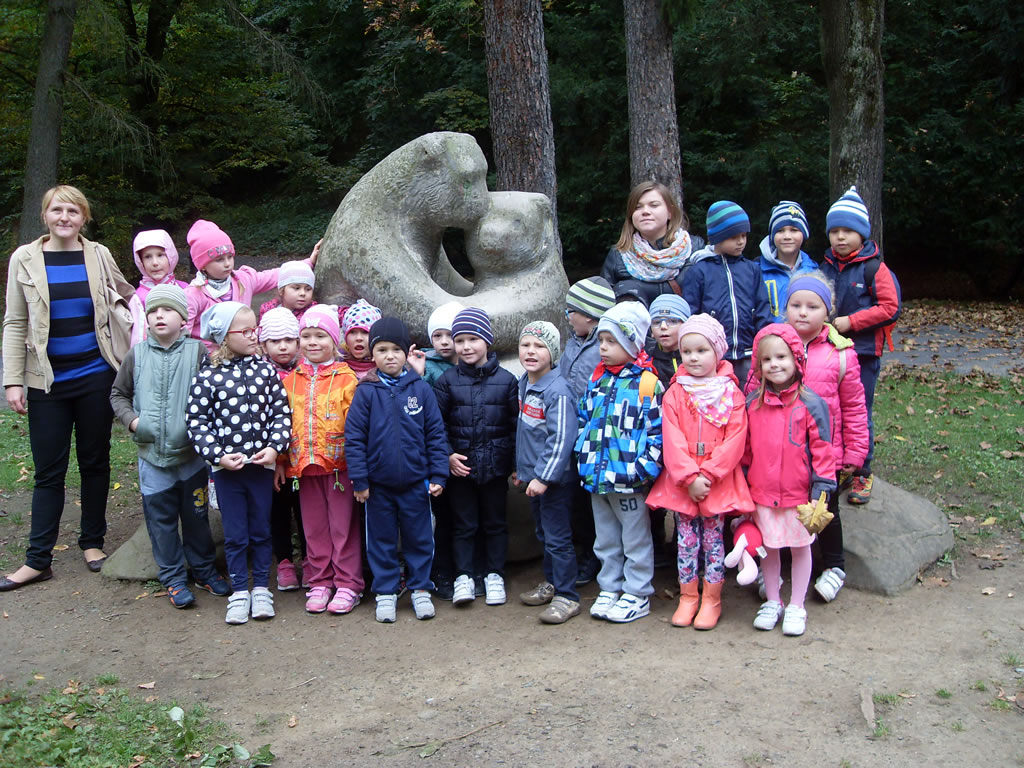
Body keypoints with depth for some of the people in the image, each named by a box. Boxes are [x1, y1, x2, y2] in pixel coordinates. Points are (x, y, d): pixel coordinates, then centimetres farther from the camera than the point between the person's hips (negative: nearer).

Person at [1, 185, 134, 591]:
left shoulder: (98, 255, 1)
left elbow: (127, 294, 19)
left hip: (95, 375, 1)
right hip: (47, 382, -1)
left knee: (95, 462, 10)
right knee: (49, 470, 2)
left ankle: (92, 541, 26)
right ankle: (38, 559, 10)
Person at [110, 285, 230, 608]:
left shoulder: (197, 351, -5)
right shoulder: (137, 355, 0)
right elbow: (118, 394, 11)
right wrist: (131, 419, -4)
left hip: (192, 454, -1)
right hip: (152, 456, 1)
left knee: (197, 515, 13)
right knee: (161, 519, 8)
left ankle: (204, 569, 30)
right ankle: (172, 577, 22)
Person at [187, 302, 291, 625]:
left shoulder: (265, 370, 0)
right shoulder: (207, 377, -6)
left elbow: (282, 412, 1)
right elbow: (197, 422, -5)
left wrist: (275, 447, -10)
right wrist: (218, 455, -13)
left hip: (262, 464, 2)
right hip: (226, 467, -2)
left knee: (261, 531, 11)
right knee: (235, 535, 7)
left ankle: (261, 589, 25)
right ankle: (239, 592, 20)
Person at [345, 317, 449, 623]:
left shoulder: (421, 389, -3)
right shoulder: (366, 392, -5)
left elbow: (436, 434, 0)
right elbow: (353, 437, -4)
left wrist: (438, 475, -4)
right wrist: (359, 480, -6)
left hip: (415, 482, 0)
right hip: (378, 484, 0)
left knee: (419, 538, 10)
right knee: (382, 540, 11)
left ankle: (421, 589, 25)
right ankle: (385, 592, 24)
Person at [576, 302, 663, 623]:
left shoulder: (647, 384, -11)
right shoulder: (597, 379, 9)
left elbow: (657, 431, -12)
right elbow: (584, 420, 17)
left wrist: (644, 469, -17)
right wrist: (583, 458, 10)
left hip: (628, 478, -7)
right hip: (596, 476, 7)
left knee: (636, 539, 7)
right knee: (606, 539, 17)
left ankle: (637, 594, 18)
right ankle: (610, 588, 30)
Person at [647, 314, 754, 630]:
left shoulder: (731, 393, -2)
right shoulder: (674, 394, 1)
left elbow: (735, 440, -8)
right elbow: (672, 441, -5)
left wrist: (708, 474, -16)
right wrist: (689, 478, -15)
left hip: (719, 482, -1)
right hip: (680, 482, 1)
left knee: (713, 539, 6)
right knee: (686, 540, 8)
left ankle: (711, 600, 17)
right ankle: (687, 597, 21)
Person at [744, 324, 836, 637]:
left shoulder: (810, 404, -9)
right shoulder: (752, 404, 1)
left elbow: (822, 449, -7)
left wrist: (821, 489, -10)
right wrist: (743, 487, 12)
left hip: (799, 493, -3)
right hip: (762, 493, 3)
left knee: (800, 547, 10)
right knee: (768, 547, 13)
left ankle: (796, 606, 24)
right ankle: (772, 602, 29)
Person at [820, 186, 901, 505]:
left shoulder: (874, 268, -7)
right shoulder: (825, 268, 7)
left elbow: (890, 308, -12)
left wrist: (850, 322, -16)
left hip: (863, 353, -4)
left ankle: (862, 473, 16)